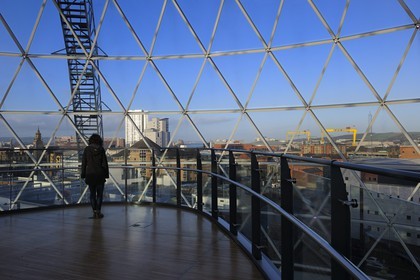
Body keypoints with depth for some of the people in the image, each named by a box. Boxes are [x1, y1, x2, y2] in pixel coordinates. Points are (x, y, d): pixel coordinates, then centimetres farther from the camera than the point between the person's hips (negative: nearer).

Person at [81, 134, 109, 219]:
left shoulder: (87, 149, -1)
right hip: (100, 174, -1)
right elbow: (104, 163, -4)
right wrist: (106, 174, 3)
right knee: (99, 194, 8)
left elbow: (84, 163, 1)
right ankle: (98, 212, 4)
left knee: (92, 194, 10)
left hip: (90, 174, 1)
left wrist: (83, 175, 8)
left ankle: (95, 212, 7)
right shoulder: (101, 149, -5)